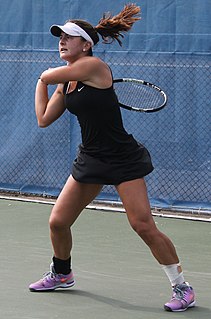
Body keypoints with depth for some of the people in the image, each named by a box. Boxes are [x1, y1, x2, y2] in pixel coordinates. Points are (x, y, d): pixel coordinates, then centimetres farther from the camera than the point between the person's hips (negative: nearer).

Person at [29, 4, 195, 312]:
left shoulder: (94, 66, -16)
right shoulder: (66, 82, 9)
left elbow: (47, 75, -10)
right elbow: (44, 119, 10)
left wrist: (45, 76, 13)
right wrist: (44, 83, 13)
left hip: (123, 159, -8)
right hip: (90, 158, 8)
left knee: (144, 226, -15)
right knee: (58, 222, 6)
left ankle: (182, 287, -2)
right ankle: (61, 274, 34)